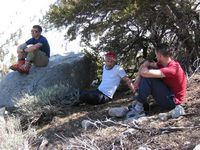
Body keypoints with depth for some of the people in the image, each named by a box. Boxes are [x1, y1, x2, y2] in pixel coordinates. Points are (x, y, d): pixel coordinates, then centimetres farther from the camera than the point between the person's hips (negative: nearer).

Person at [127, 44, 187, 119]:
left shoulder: (172, 68, -28)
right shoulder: (164, 63, 0)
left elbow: (145, 73, -35)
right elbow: (145, 64, 5)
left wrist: (144, 68, -11)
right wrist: (138, 78, -10)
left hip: (172, 101, -10)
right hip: (169, 93, 10)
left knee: (148, 78, -23)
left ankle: (139, 108, -17)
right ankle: (139, 103, 1)